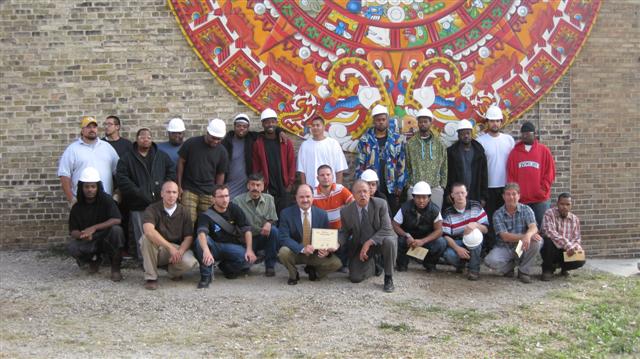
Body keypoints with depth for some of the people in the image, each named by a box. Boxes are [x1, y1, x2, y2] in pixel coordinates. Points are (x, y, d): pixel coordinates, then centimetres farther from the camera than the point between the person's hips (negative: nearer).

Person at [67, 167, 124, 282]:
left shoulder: (106, 200, -12)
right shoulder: (77, 207, -3)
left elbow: (117, 220, -24)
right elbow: (73, 231, -3)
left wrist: (94, 228, -31)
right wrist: (82, 235, -28)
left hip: (106, 238, -2)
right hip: (88, 242, 2)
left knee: (116, 230, -34)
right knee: (72, 248, -28)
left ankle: (115, 267, -14)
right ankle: (94, 259, 9)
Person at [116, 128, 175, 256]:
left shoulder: (162, 156, 13)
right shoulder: (127, 158, 5)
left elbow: (171, 173, 11)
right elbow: (121, 178, -6)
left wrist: (163, 189, -4)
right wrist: (138, 192, -14)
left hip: (160, 202, 2)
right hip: (139, 206, -2)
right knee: (142, 237, 1)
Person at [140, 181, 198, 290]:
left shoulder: (183, 211, 0)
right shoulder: (152, 209, -11)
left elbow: (188, 237, -2)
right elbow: (149, 231, -30)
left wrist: (179, 252, -23)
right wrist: (170, 247, -35)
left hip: (177, 248, 2)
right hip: (156, 249, -2)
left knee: (190, 262, -30)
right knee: (146, 238, -34)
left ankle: (173, 271, 9)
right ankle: (150, 277, -18)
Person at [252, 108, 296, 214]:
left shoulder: (286, 143, 5)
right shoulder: (258, 144, 2)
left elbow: (291, 165, 5)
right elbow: (255, 167, 1)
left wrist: (290, 184, -2)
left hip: (283, 189, 1)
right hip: (265, 189, -1)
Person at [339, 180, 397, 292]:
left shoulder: (380, 204, -18)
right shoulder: (346, 211, -10)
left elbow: (387, 229, -22)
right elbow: (345, 232, 2)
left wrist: (369, 243, -31)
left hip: (379, 241, -2)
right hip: (360, 245, 2)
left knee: (390, 241, -37)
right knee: (355, 278, -11)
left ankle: (388, 278, -16)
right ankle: (372, 264, 25)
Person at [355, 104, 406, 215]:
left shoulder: (397, 139, 2)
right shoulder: (365, 140, 0)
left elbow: (401, 165, 3)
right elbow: (360, 165, 2)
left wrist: (400, 186, -1)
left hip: (391, 188, 1)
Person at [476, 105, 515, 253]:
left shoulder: (509, 139, 7)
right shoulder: (480, 141, -4)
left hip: (506, 186, 3)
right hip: (488, 187, -3)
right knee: (488, 220, 2)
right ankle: (489, 248, 10)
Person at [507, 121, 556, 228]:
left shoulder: (544, 151, 5)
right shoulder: (514, 152, 9)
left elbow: (550, 173, 4)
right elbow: (510, 175, 7)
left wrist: (542, 190, -4)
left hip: (540, 200, -1)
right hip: (520, 200, 1)